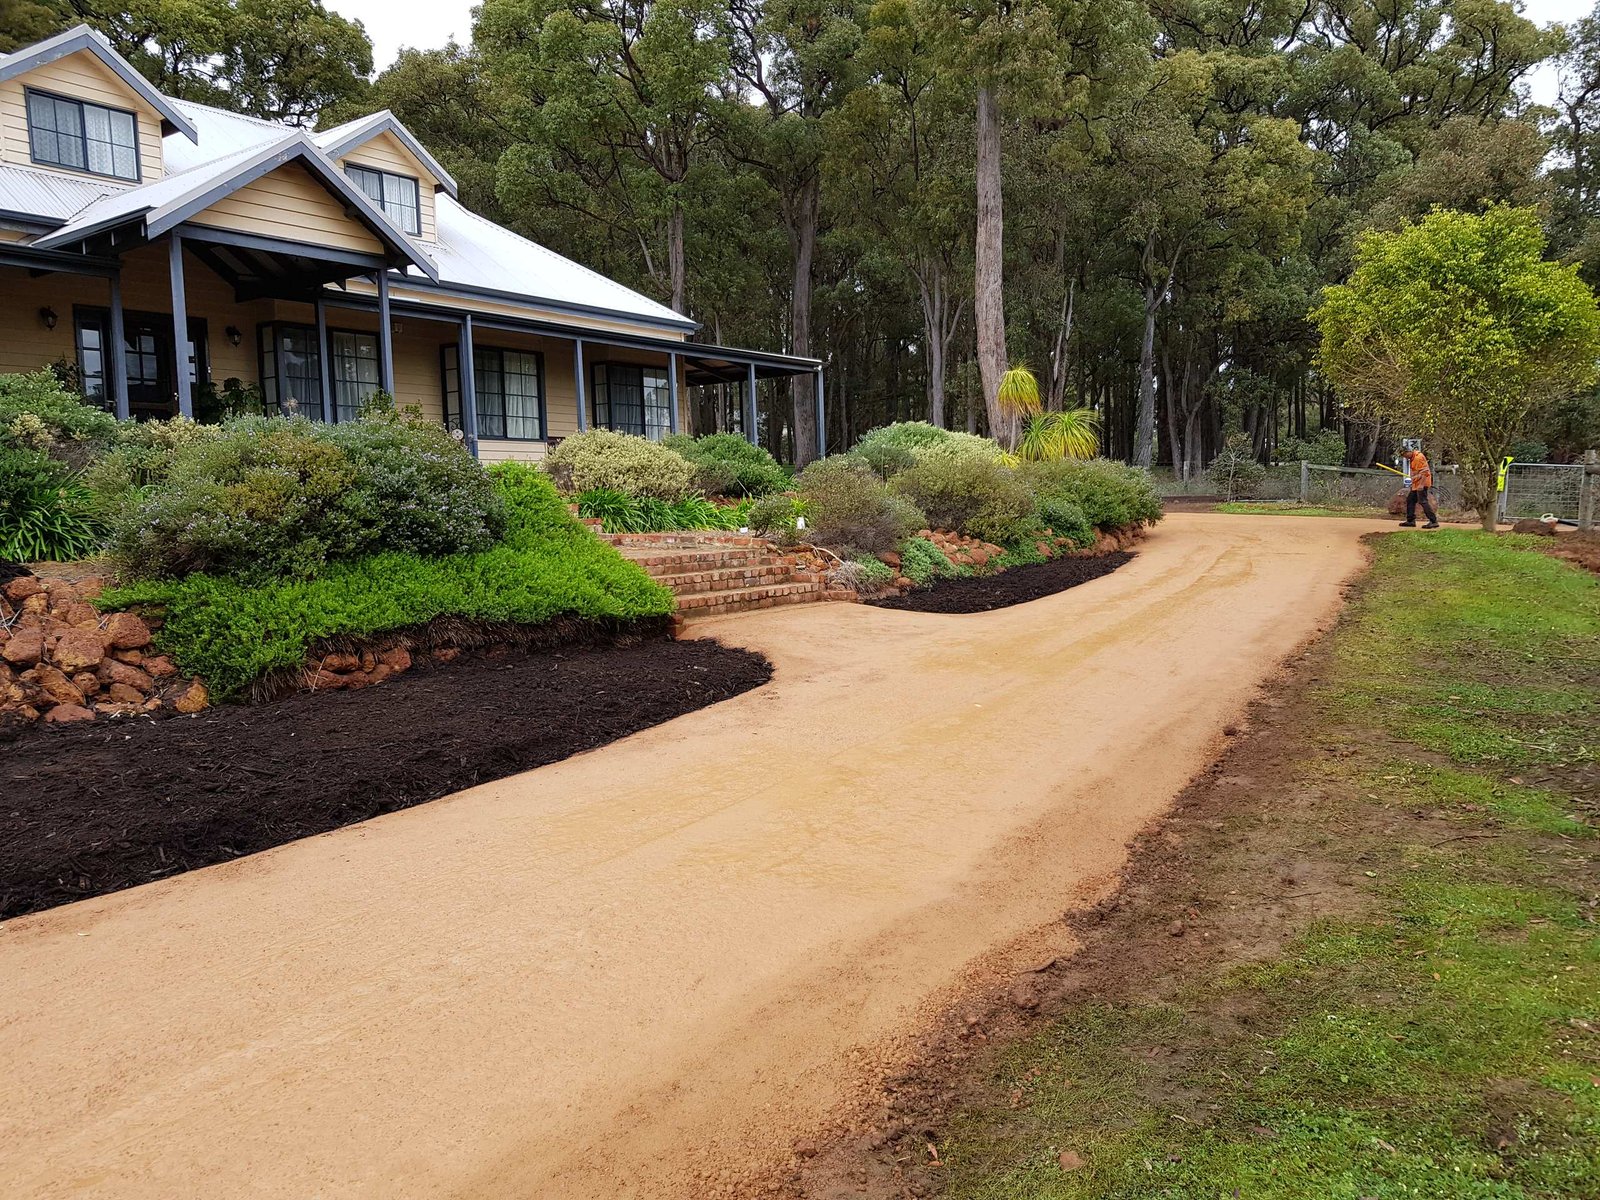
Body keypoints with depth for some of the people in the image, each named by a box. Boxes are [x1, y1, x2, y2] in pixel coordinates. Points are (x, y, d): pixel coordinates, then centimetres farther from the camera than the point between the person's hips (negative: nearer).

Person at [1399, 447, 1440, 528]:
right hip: (1416, 484, 11)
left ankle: (1434, 522, -15)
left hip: (1421, 483, -11)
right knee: (1410, 500, 15)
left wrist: (1421, 484, -27)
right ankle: (1411, 521, 22)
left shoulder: (1418, 457, -18)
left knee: (1423, 501, -14)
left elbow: (1424, 472, -23)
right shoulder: (1412, 458, 13)